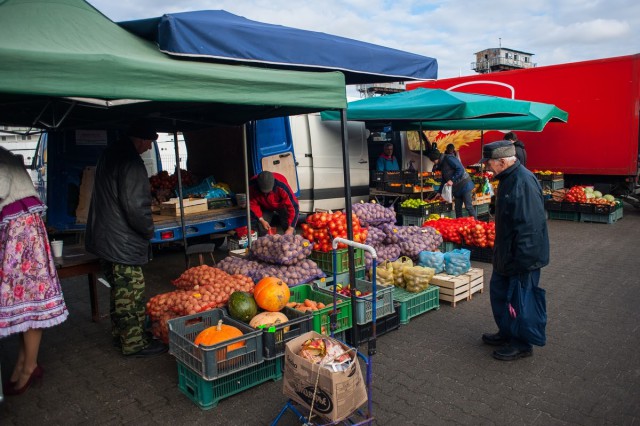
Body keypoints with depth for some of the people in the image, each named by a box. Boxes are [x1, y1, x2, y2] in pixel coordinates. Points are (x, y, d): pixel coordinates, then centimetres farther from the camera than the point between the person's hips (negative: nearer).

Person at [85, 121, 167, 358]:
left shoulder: (109, 154, 11)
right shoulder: (130, 161, -21)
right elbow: (136, 206, -25)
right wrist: (149, 230, -8)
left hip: (105, 238, 10)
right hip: (123, 242, -10)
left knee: (119, 291, 21)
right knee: (131, 293, 0)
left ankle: (120, 334, 34)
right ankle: (134, 343, 12)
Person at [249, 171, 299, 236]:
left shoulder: (282, 186, -40)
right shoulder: (252, 185, -32)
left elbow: (293, 206, -35)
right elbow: (253, 204, -15)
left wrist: (291, 228, -35)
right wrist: (261, 220, -21)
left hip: (281, 206, -2)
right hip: (265, 207, 2)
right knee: (262, 230, -9)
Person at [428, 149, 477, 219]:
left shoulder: (449, 158, -12)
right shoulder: (442, 164, 16)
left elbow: (461, 169, -19)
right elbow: (443, 179, 25)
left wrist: (452, 180, -21)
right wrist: (439, 192, 24)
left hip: (464, 184, -9)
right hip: (456, 188, 9)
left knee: (468, 206, -10)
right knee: (457, 208, 8)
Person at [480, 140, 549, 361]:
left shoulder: (524, 182, -25)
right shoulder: (508, 179, 8)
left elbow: (531, 225, -29)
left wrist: (522, 258, -26)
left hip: (523, 258, -10)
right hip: (506, 254, 10)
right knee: (499, 293, 21)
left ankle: (522, 345, 22)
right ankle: (506, 333, 38)